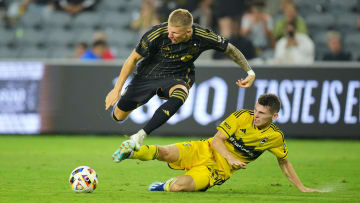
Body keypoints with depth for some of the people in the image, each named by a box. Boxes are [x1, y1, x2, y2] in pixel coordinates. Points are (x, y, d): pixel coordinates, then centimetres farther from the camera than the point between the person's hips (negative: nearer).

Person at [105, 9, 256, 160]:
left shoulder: (203, 37, -24)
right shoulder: (157, 34, -28)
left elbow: (229, 49, -4)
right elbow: (134, 58, -15)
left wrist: (250, 72, -7)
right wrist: (117, 89, -15)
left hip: (177, 77, -1)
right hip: (148, 73, 1)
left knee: (179, 96, -38)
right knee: (118, 116, 4)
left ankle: (140, 136, -38)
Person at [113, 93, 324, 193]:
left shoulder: (276, 137, -5)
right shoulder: (243, 116, -9)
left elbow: (284, 163, 13)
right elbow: (217, 140, -7)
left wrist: (302, 187, 13)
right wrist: (229, 157, -25)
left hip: (217, 170, 0)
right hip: (205, 150, 0)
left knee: (177, 186, -26)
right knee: (166, 153, -27)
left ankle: (165, 186, 8)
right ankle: (132, 151, -2)